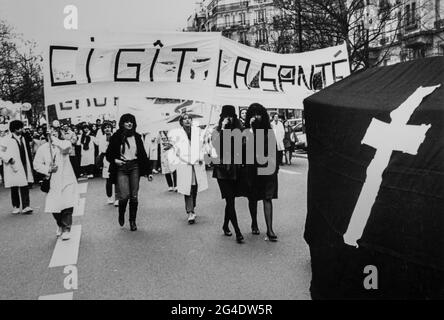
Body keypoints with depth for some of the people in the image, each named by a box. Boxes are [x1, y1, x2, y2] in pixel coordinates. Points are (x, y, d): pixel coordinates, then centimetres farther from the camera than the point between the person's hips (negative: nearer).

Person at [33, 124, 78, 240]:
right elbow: (37, 164, 8)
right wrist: (48, 169, -8)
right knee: (53, 206, 4)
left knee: (67, 205, -12)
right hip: (52, 182, 2)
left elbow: (66, 147, -27)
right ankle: (60, 226, 32)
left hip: (67, 180, -2)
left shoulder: (65, 143, -2)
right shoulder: (43, 148, 4)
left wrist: (55, 139, -13)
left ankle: (66, 229, 4)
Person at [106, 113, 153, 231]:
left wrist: (148, 172, 7)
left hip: (134, 167, 2)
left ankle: (133, 221, 16)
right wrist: (115, 160, -16)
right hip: (121, 168, -2)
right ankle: (121, 214, 18)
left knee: (134, 196, 0)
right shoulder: (116, 137, 0)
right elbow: (109, 154, 6)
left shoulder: (137, 137, 8)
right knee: (124, 195, -13)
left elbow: (143, 154, 10)